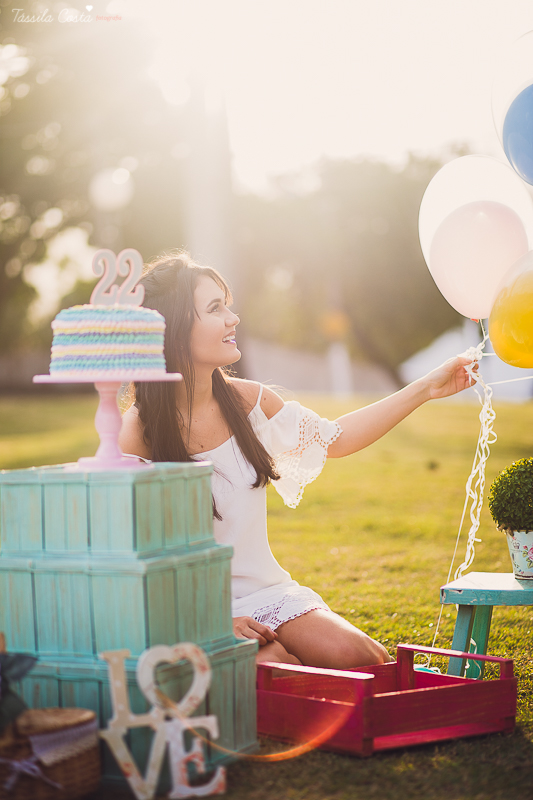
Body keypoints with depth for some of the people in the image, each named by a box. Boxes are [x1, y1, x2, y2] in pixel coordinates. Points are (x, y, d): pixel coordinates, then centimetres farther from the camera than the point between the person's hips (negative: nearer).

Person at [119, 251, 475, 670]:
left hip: (264, 591, 5)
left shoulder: (245, 400, 1)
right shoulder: (137, 432, -15)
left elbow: (332, 438, 16)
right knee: (276, 664, -31)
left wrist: (426, 389, 12)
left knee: (361, 659, -18)